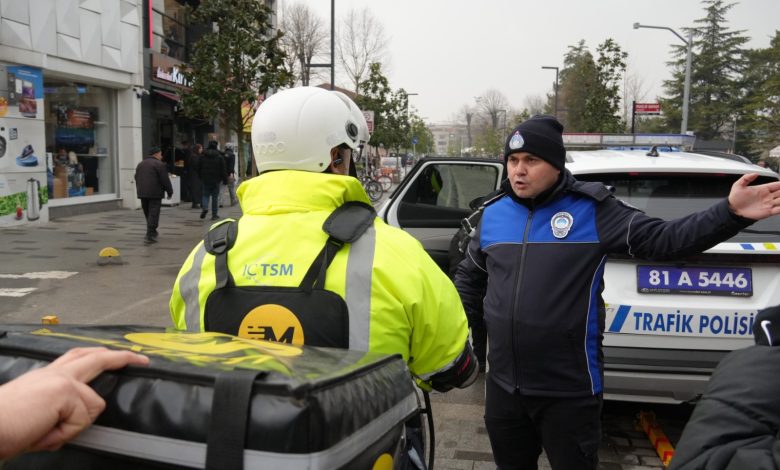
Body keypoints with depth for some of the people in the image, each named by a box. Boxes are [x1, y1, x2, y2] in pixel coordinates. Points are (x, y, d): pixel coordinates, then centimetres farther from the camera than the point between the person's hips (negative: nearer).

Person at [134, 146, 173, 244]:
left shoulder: (140, 164, 18)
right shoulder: (159, 164, -7)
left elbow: (137, 178, 21)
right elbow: (165, 180, -11)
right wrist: (170, 191, -1)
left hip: (142, 193, 7)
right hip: (154, 193, -7)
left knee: (148, 214, 17)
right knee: (153, 214, -7)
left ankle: (152, 232, 29)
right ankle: (149, 236, -13)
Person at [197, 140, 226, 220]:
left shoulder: (202, 156, 3)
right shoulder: (219, 157, -5)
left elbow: (199, 168, 8)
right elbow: (223, 170, -5)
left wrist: (201, 178, 18)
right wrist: (224, 179, 3)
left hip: (205, 180, 2)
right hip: (216, 180, -2)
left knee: (205, 195, 12)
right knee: (215, 197, 5)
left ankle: (204, 208, -14)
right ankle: (214, 214, 7)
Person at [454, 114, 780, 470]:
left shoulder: (593, 210, -8)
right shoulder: (492, 215, 4)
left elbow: (664, 239, -11)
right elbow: (469, 278, 16)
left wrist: (730, 213, -24)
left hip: (569, 391, -4)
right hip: (503, 384, 4)